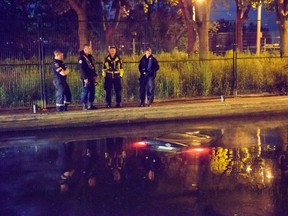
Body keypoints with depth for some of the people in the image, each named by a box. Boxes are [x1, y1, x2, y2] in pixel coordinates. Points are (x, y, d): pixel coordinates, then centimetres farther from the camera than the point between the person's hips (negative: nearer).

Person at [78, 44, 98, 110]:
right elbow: (82, 69, -16)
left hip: (92, 77, 8)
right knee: (85, 91, -5)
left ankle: (90, 104, 15)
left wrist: (95, 75, 16)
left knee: (92, 91, 9)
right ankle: (85, 105, 0)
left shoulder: (90, 56, 15)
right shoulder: (82, 58, -10)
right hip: (86, 78, -8)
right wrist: (85, 78, -20)